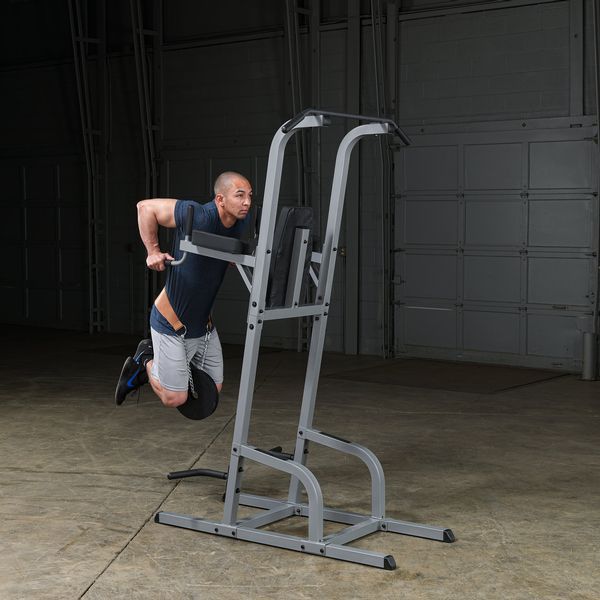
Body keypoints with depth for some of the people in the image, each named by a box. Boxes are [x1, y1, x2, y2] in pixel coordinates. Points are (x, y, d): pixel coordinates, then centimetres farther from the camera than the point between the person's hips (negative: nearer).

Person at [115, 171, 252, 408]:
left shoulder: (240, 224, -4)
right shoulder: (198, 216, -26)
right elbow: (146, 206, -17)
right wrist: (153, 251, -19)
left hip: (203, 324, 7)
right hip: (172, 324, -7)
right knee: (175, 397, -2)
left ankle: (157, 359, 30)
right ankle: (146, 361, 25)